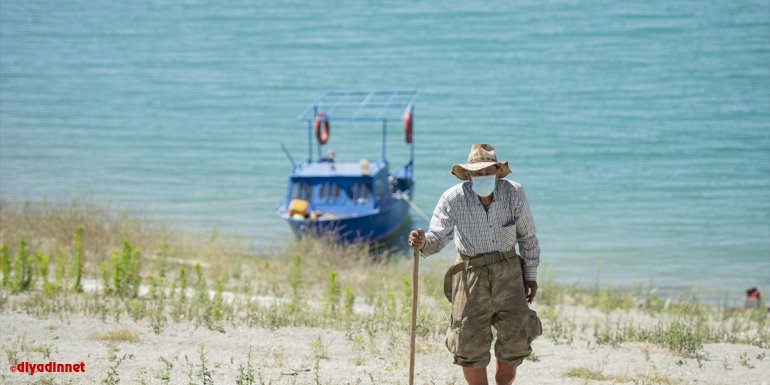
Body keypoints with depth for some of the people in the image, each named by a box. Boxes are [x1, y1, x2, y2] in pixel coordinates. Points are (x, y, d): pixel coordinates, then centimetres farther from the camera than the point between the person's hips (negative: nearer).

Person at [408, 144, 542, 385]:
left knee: (516, 338, 1)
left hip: (508, 272, 1)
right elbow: (437, 238, -18)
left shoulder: (513, 193, -12)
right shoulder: (453, 199, -16)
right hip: (471, 273, -1)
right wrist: (422, 243, -41)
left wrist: (531, 275, 7)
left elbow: (527, 236, 1)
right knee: (470, 345, -1)